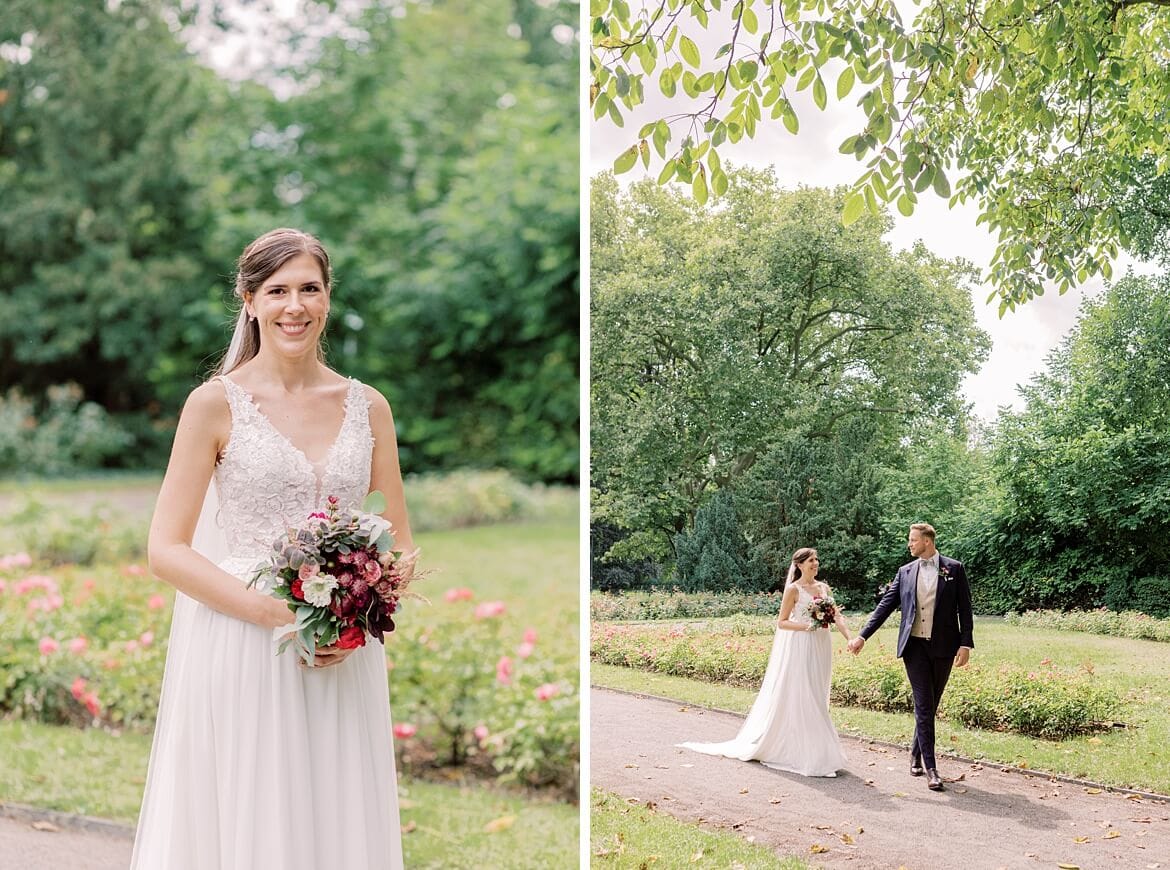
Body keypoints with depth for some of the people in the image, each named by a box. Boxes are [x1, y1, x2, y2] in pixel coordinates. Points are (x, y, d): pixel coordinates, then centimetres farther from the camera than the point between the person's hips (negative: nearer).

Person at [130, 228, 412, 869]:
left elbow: (400, 545, 11)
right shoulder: (216, 404, -2)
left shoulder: (367, 407, 8)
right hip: (238, 648, -3)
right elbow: (166, 550, -6)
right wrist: (279, 613, -16)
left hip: (344, 661, 3)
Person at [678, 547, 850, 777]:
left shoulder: (823, 587, 11)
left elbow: (836, 615, 4)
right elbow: (782, 622, -5)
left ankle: (817, 752, 16)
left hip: (821, 648, 6)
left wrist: (851, 638, -10)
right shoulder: (793, 589, -5)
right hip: (800, 648, -6)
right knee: (798, 699, -4)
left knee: (816, 700, 10)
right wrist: (808, 626, -19)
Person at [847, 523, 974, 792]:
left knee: (930, 706, 9)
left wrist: (966, 644, -7)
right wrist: (862, 636, 1)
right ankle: (930, 767, -5)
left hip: (943, 646, -1)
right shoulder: (906, 572, 8)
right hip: (914, 646, 1)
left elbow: (964, 609, 1)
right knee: (924, 706, -5)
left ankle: (917, 754, 27)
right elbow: (886, 605, 7)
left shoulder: (954, 568, 2)